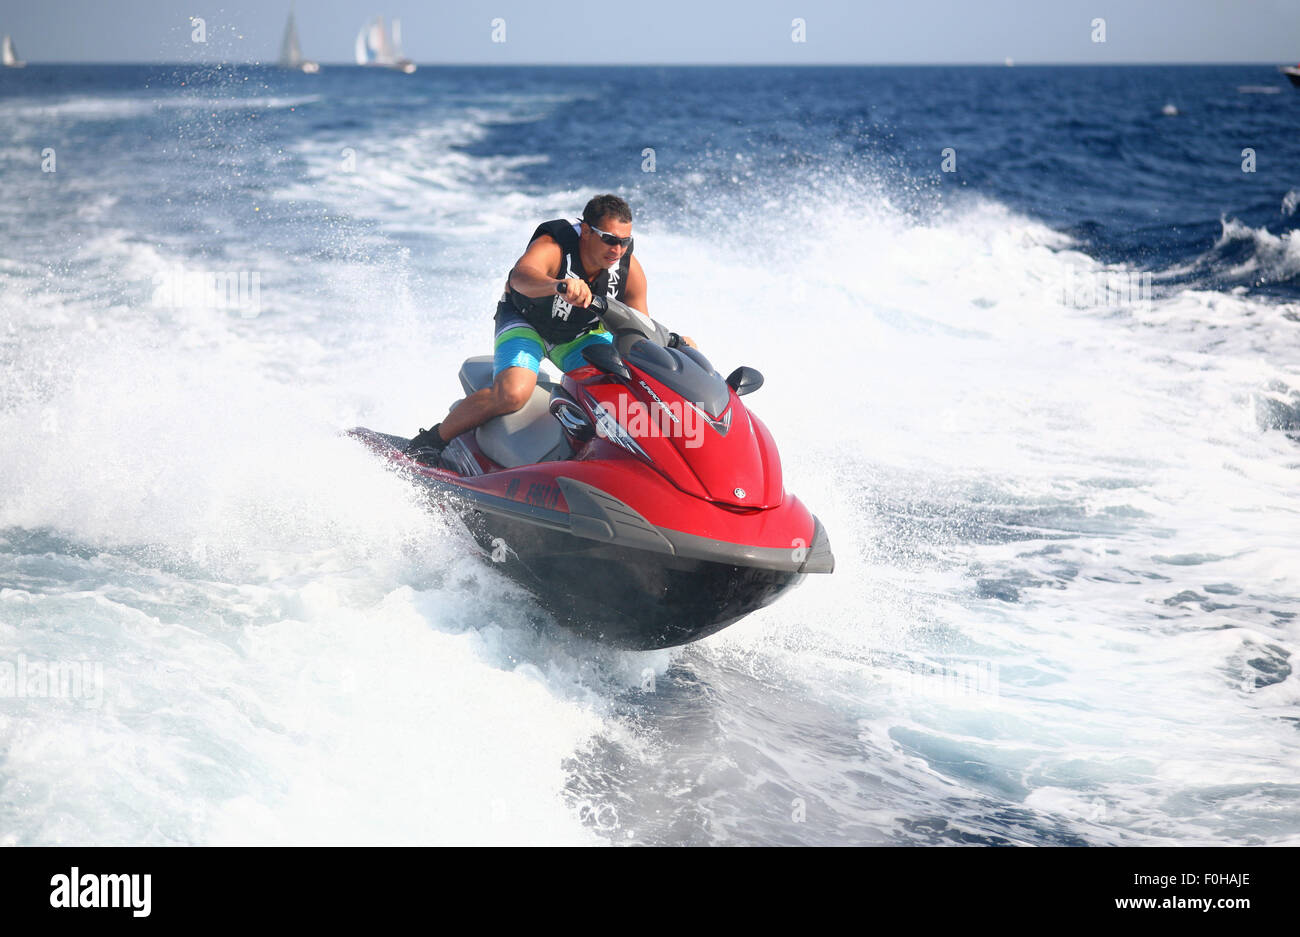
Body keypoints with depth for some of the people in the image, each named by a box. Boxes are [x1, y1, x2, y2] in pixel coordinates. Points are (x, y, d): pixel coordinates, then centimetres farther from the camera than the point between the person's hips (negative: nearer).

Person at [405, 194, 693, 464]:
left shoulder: (629, 269, -19)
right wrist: (558, 285, -77)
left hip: (582, 334, 5)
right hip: (525, 322, -5)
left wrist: (672, 342, -28)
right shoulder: (551, 246, -33)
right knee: (513, 392, -32)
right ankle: (429, 442, -14)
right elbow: (520, 276, -55)